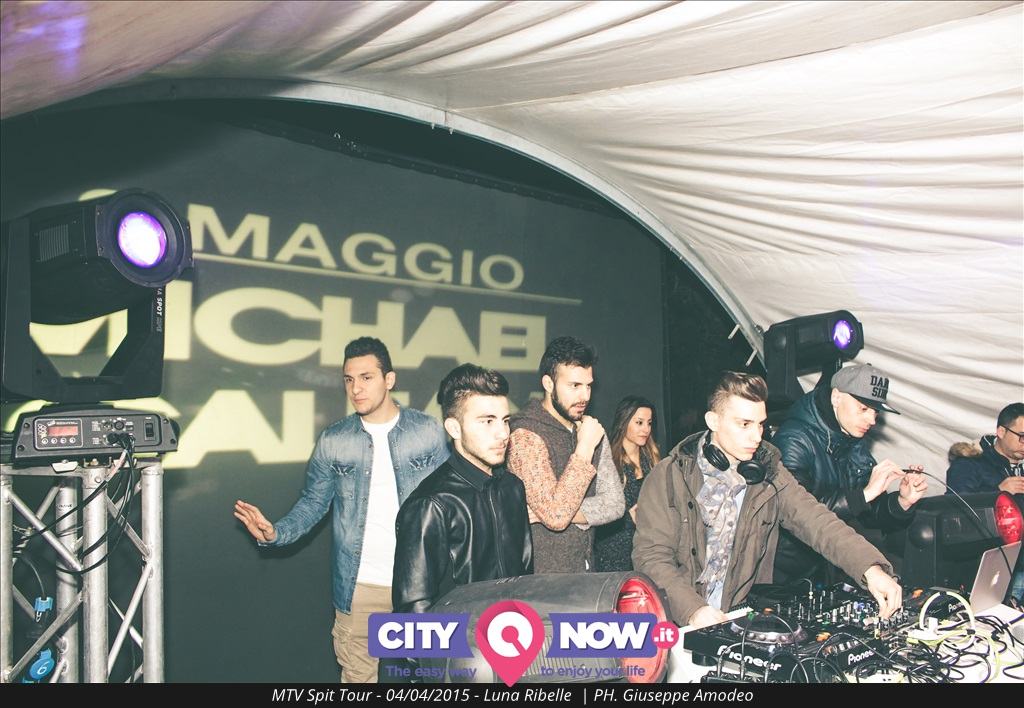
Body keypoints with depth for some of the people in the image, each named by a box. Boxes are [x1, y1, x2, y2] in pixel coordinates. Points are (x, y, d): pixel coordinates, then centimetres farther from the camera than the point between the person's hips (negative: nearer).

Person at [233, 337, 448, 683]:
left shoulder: (428, 431, -2)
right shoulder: (332, 441, 1)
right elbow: (312, 504, 5)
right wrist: (275, 532, -13)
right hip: (358, 587, 1)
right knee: (357, 674, 11)